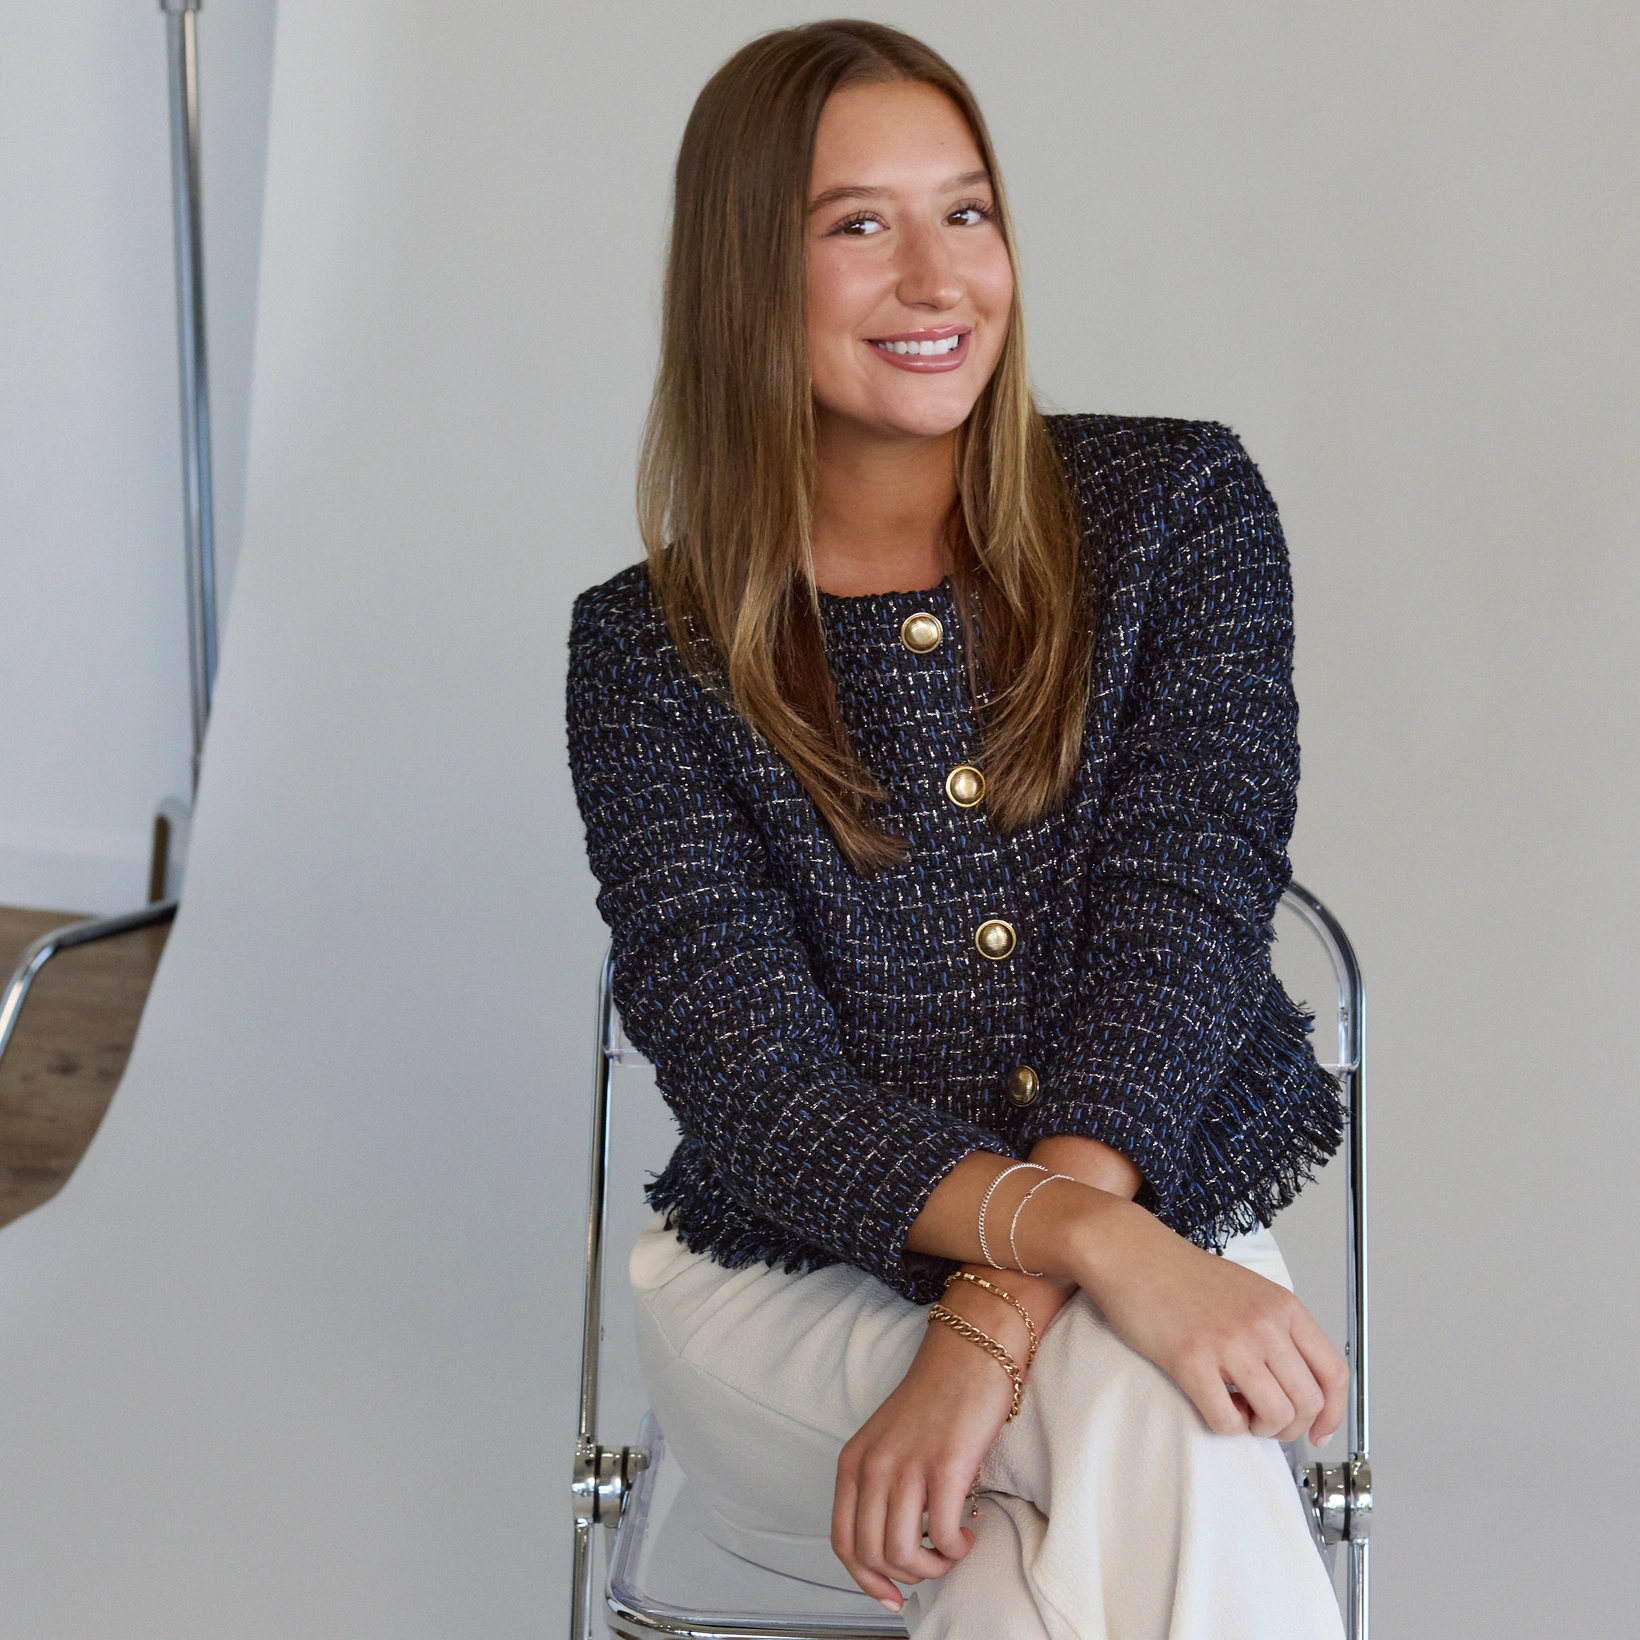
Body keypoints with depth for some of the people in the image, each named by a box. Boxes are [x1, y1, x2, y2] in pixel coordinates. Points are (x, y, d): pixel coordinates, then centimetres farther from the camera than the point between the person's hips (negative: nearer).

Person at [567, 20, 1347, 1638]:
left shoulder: (1178, 511, 1)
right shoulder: (648, 652, -1)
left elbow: (1184, 916, -10)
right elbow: (746, 1072, -11)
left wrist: (999, 1320, -25)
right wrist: (1082, 1233, -30)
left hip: (1157, 1239, 1)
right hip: (794, 1285, -1)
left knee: (1143, 1413, -35)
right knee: (1168, 1444, -32)